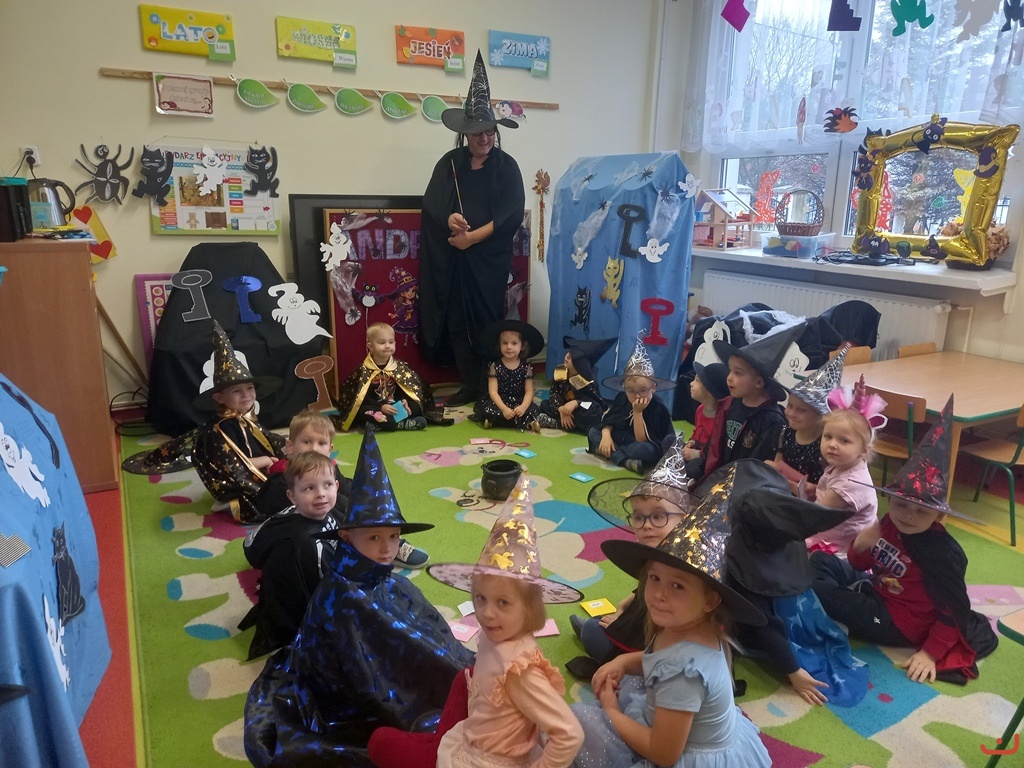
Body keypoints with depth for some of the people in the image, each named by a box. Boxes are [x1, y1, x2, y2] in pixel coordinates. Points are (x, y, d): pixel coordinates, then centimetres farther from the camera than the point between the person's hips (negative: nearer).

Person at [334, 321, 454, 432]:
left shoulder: (399, 367, 5)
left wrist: (404, 402, -14)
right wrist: (381, 407, -24)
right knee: (363, 412, -35)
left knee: (415, 407, -18)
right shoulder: (365, 370, -5)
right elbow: (364, 397, -11)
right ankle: (406, 424, -39)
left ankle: (380, 424, -27)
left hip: (395, 407, 4)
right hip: (376, 408, -3)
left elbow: (403, 390, 7)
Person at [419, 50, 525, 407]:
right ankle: (470, 386, 14)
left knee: (489, 319, 1)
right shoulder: (450, 163, 7)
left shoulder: (506, 166, 1)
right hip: (453, 258, 3)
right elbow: (431, 203, 1)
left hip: (490, 257, -2)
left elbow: (511, 214, -8)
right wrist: (449, 219, -21)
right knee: (457, 320, 3)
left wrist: (473, 237, -14)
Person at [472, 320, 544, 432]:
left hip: (519, 402, 1)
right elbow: (493, 391, -10)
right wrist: (504, 409, -25)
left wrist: (523, 407, -24)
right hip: (500, 402, 0)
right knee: (486, 409, -29)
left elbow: (529, 391, -4)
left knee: (533, 410, -26)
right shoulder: (495, 365, -3)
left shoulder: (526, 366, 1)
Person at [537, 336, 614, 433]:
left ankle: (558, 424, -26)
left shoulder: (589, 381, -23)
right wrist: (561, 410, -29)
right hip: (566, 407, 5)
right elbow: (553, 393, -11)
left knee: (592, 415, -38)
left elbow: (597, 404, -28)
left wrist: (576, 403, -43)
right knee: (544, 405, -13)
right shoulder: (560, 371, -10)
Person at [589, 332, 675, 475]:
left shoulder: (658, 409, -22)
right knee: (592, 432, -7)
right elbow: (608, 420, 2)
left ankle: (606, 451, -18)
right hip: (621, 439, 7)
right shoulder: (621, 398, -6)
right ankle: (625, 460, -27)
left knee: (645, 449, -40)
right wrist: (606, 435, -19)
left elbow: (641, 440, -24)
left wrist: (637, 412, -31)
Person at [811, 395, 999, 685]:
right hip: (878, 589, 8)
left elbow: (954, 611, -18)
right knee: (820, 560, 10)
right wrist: (860, 547, -19)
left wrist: (930, 653, -18)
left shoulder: (943, 554, -26)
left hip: (899, 622, -8)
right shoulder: (889, 524, -8)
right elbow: (860, 566, 4)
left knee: (817, 587, -19)